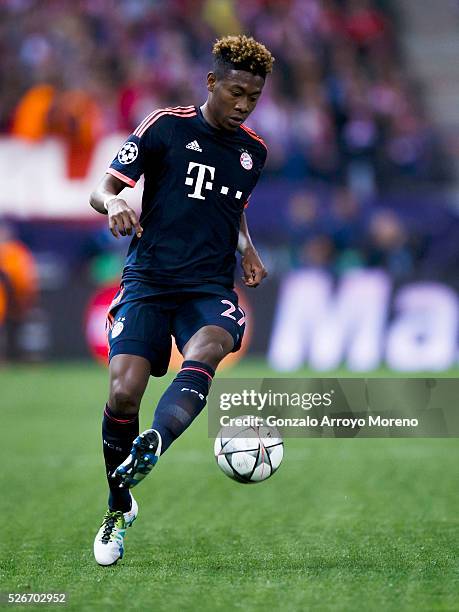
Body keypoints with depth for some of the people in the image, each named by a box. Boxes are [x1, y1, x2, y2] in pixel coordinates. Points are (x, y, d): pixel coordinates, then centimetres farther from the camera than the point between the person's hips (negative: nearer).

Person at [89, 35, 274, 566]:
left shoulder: (253, 151, 15)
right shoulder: (166, 126, 1)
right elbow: (103, 189, -1)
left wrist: (247, 250, 15)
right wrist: (113, 206, -25)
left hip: (210, 287, 2)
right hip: (148, 281, -2)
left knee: (205, 352, -34)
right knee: (123, 392, -17)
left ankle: (154, 445, -59)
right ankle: (118, 509, 7)